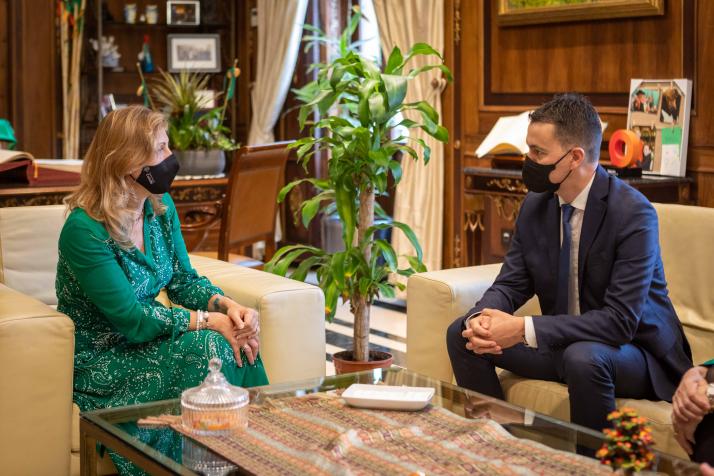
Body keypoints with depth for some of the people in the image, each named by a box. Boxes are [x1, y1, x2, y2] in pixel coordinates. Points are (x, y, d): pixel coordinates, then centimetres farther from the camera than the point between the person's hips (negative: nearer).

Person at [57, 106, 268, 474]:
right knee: (208, 347, -27)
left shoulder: (161, 208, 1)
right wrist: (210, 321, -24)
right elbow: (131, 318, -24)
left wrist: (227, 305, -14)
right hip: (98, 363, -7)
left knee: (237, 341, -18)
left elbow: (184, 280, 6)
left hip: (143, 342, 7)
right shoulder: (85, 229, -23)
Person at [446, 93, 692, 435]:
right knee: (461, 333, -5)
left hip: (632, 347, -6)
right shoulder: (535, 204, -1)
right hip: (564, 342, 6)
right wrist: (480, 318, -21)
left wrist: (525, 329, -32)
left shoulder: (633, 213, -23)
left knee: (583, 357, -37)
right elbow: (510, 284, 3)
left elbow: (620, 320, -28)